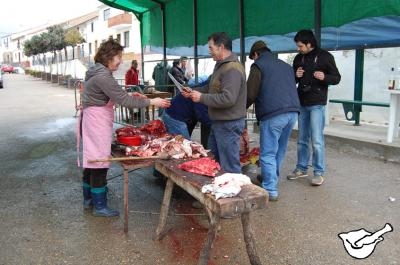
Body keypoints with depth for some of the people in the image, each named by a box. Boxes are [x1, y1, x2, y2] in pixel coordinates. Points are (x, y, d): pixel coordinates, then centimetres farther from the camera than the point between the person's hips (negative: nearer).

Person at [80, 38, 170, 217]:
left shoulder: (97, 71, 12)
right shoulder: (103, 76, -20)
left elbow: (111, 96, 20)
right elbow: (122, 100, -23)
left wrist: (129, 95, 9)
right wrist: (151, 102, -18)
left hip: (91, 119, 11)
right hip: (98, 121, -11)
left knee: (91, 161, 16)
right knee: (99, 162, -4)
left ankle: (88, 199, 27)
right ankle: (99, 206, 6)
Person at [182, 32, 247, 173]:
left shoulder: (232, 69, -21)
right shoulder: (221, 65, 13)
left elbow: (227, 99, -29)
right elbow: (212, 88, 23)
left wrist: (201, 97, -20)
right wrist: (193, 91, 9)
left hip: (229, 124, -11)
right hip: (219, 122, 11)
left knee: (230, 166, 0)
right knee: (212, 160, 23)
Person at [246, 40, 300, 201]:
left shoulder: (258, 65, 1)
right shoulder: (286, 66, 23)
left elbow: (251, 94, -6)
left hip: (273, 115, -7)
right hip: (293, 112, 7)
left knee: (268, 154, 0)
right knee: (280, 151, 18)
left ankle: (270, 190, 1)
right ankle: (272, 179, 31)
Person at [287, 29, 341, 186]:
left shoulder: (325, 56, -4)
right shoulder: (298, 58, 10)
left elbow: (337, 78, -2)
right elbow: (292, 80, 18)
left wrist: (324, 77, -22)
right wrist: (296, 76, -5)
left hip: (317, 104, -5)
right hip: (301, 103, 5)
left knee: (317, 140, -6)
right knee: (302, 139, 12)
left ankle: (319, 173, 4)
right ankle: (302, 168, 24)